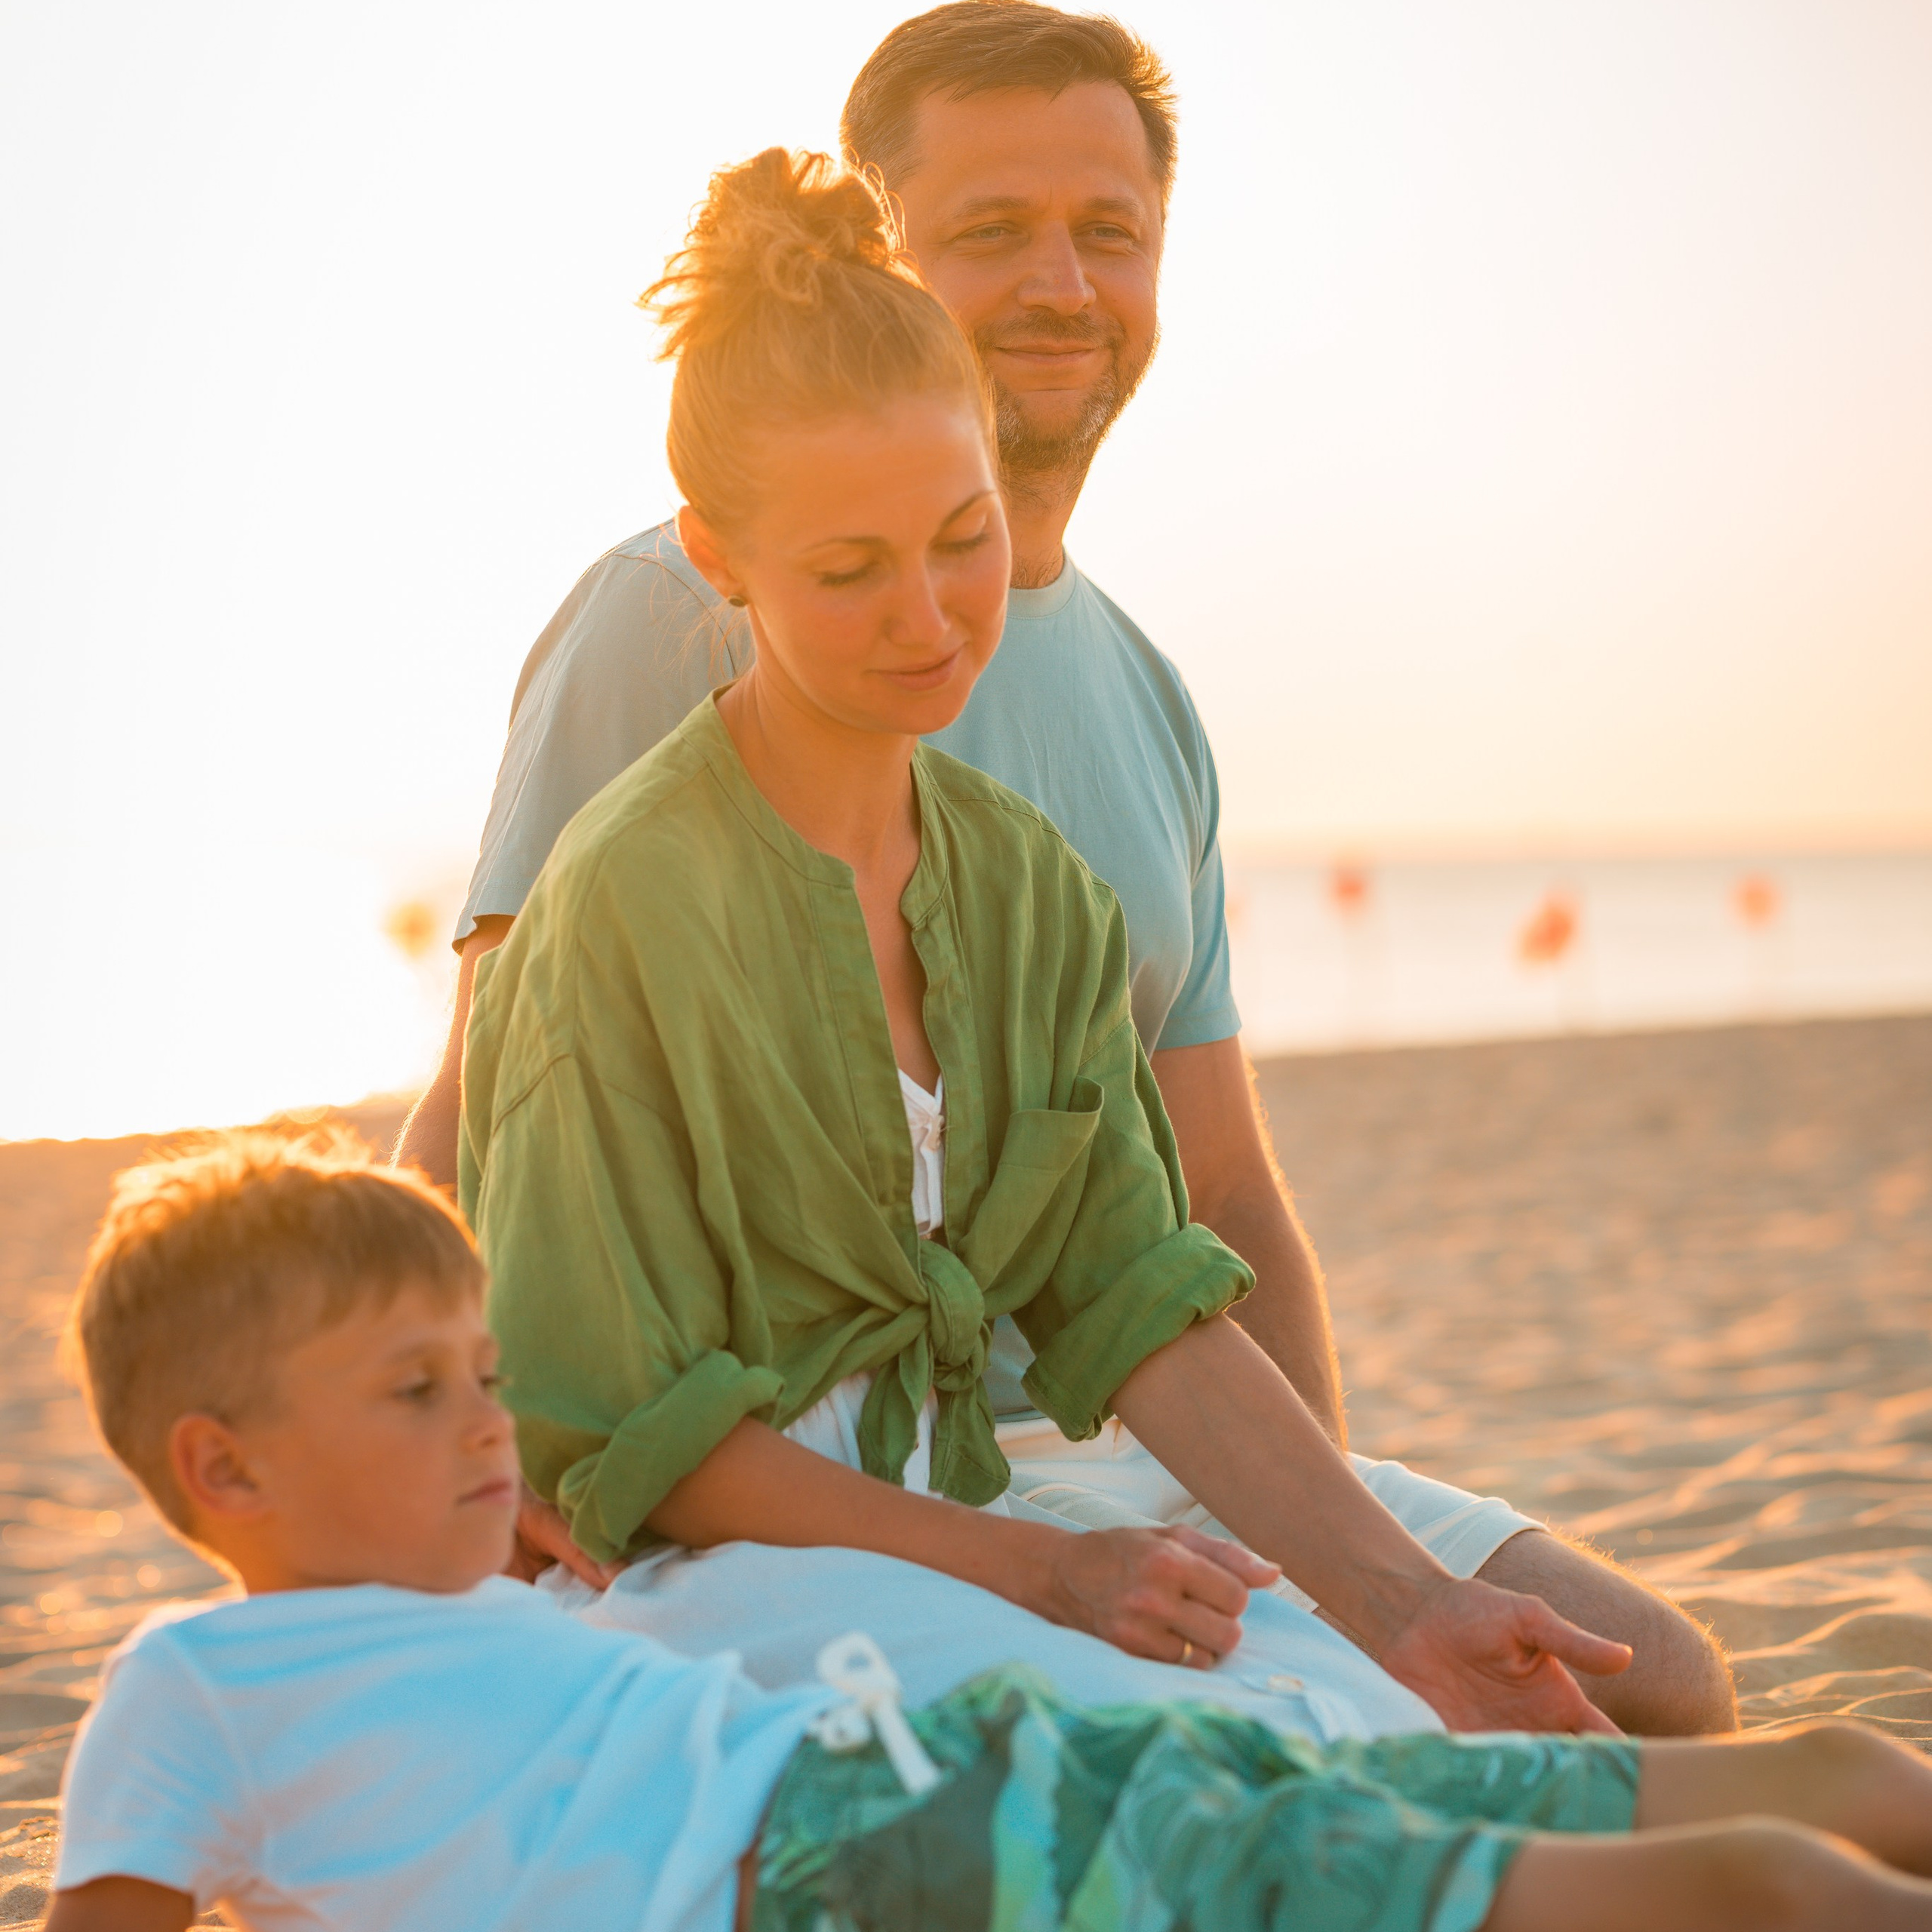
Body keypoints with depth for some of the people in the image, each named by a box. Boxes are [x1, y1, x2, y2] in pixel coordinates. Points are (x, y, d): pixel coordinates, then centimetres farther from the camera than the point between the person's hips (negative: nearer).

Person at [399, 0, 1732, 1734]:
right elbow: (484, 1112, -12)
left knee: (1662, 1690, -2)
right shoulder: (685, 616, -6)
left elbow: (1224, 1198, 17)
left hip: (1130, 1443, 7)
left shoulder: (1146, 701, 16)